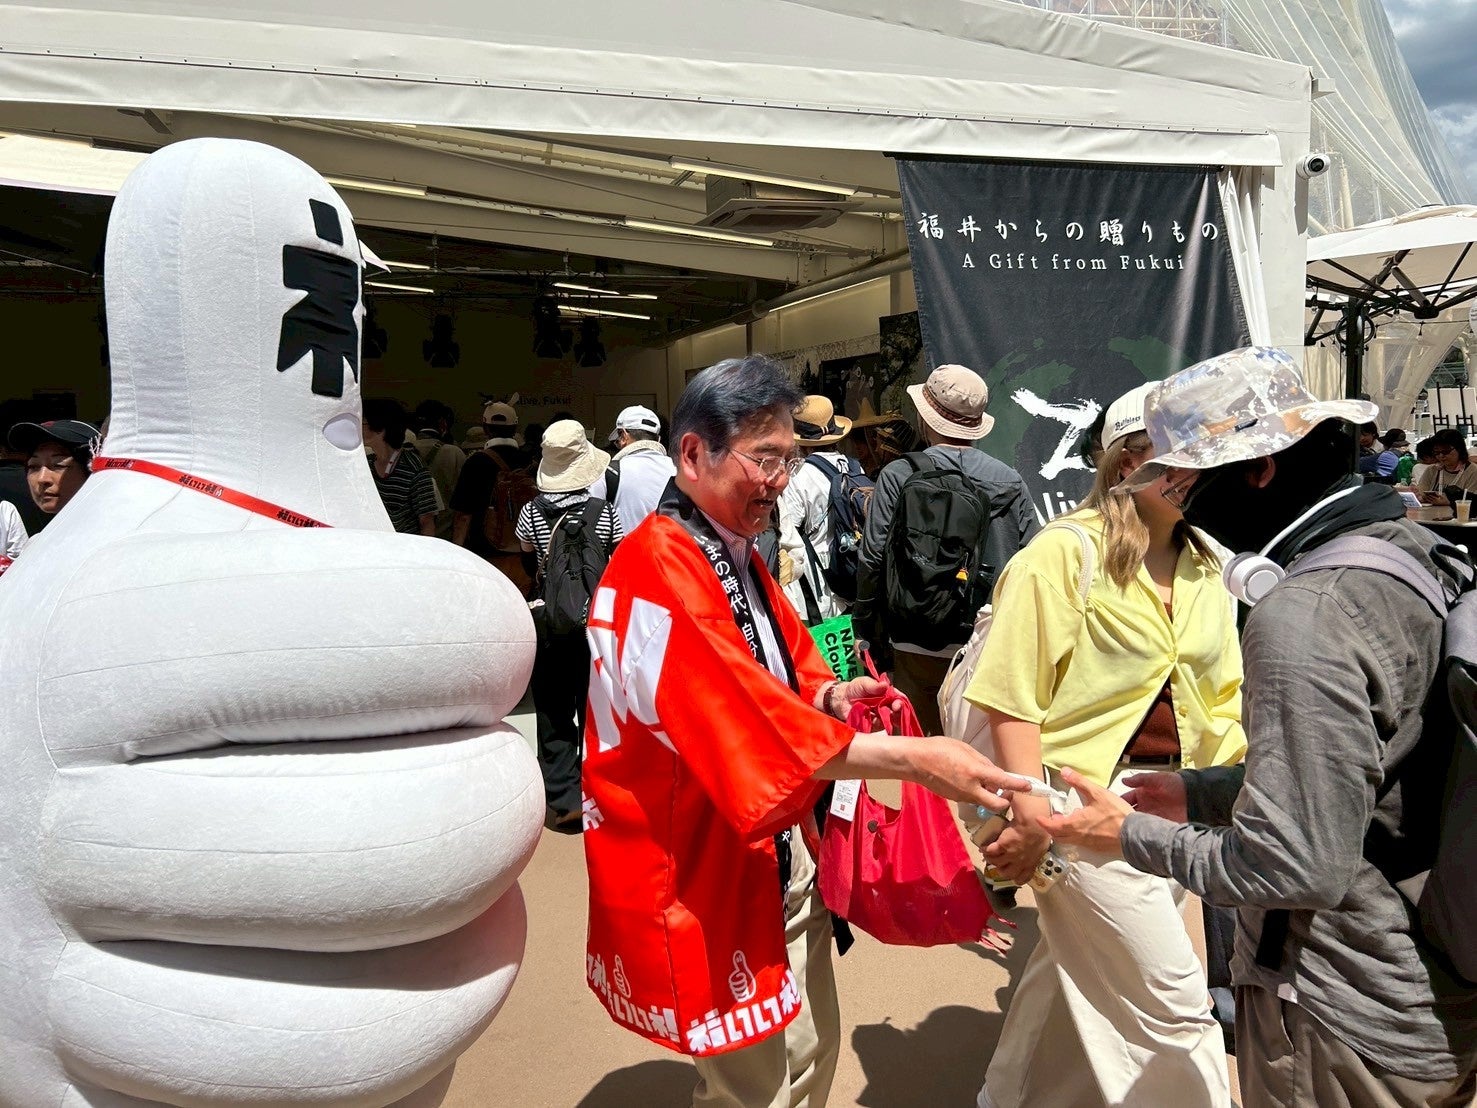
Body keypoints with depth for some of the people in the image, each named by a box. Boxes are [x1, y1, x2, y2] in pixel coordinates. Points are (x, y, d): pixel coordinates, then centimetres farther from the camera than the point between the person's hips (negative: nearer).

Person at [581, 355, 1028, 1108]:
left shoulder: (735, 556, 9)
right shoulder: (657, 571, -24)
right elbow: (755, 727, -30)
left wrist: (830, 698, -7)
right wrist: (917, 759, -29)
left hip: (775, 854, 9)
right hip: (709, 871, -9)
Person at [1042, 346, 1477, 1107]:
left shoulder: (1303, 615, -28)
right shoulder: (1412, 553, 2)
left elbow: (1294, 865, -28)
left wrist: (1130, 834, -15)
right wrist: (1201, 792, 9)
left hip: (1351, 1032, -8)